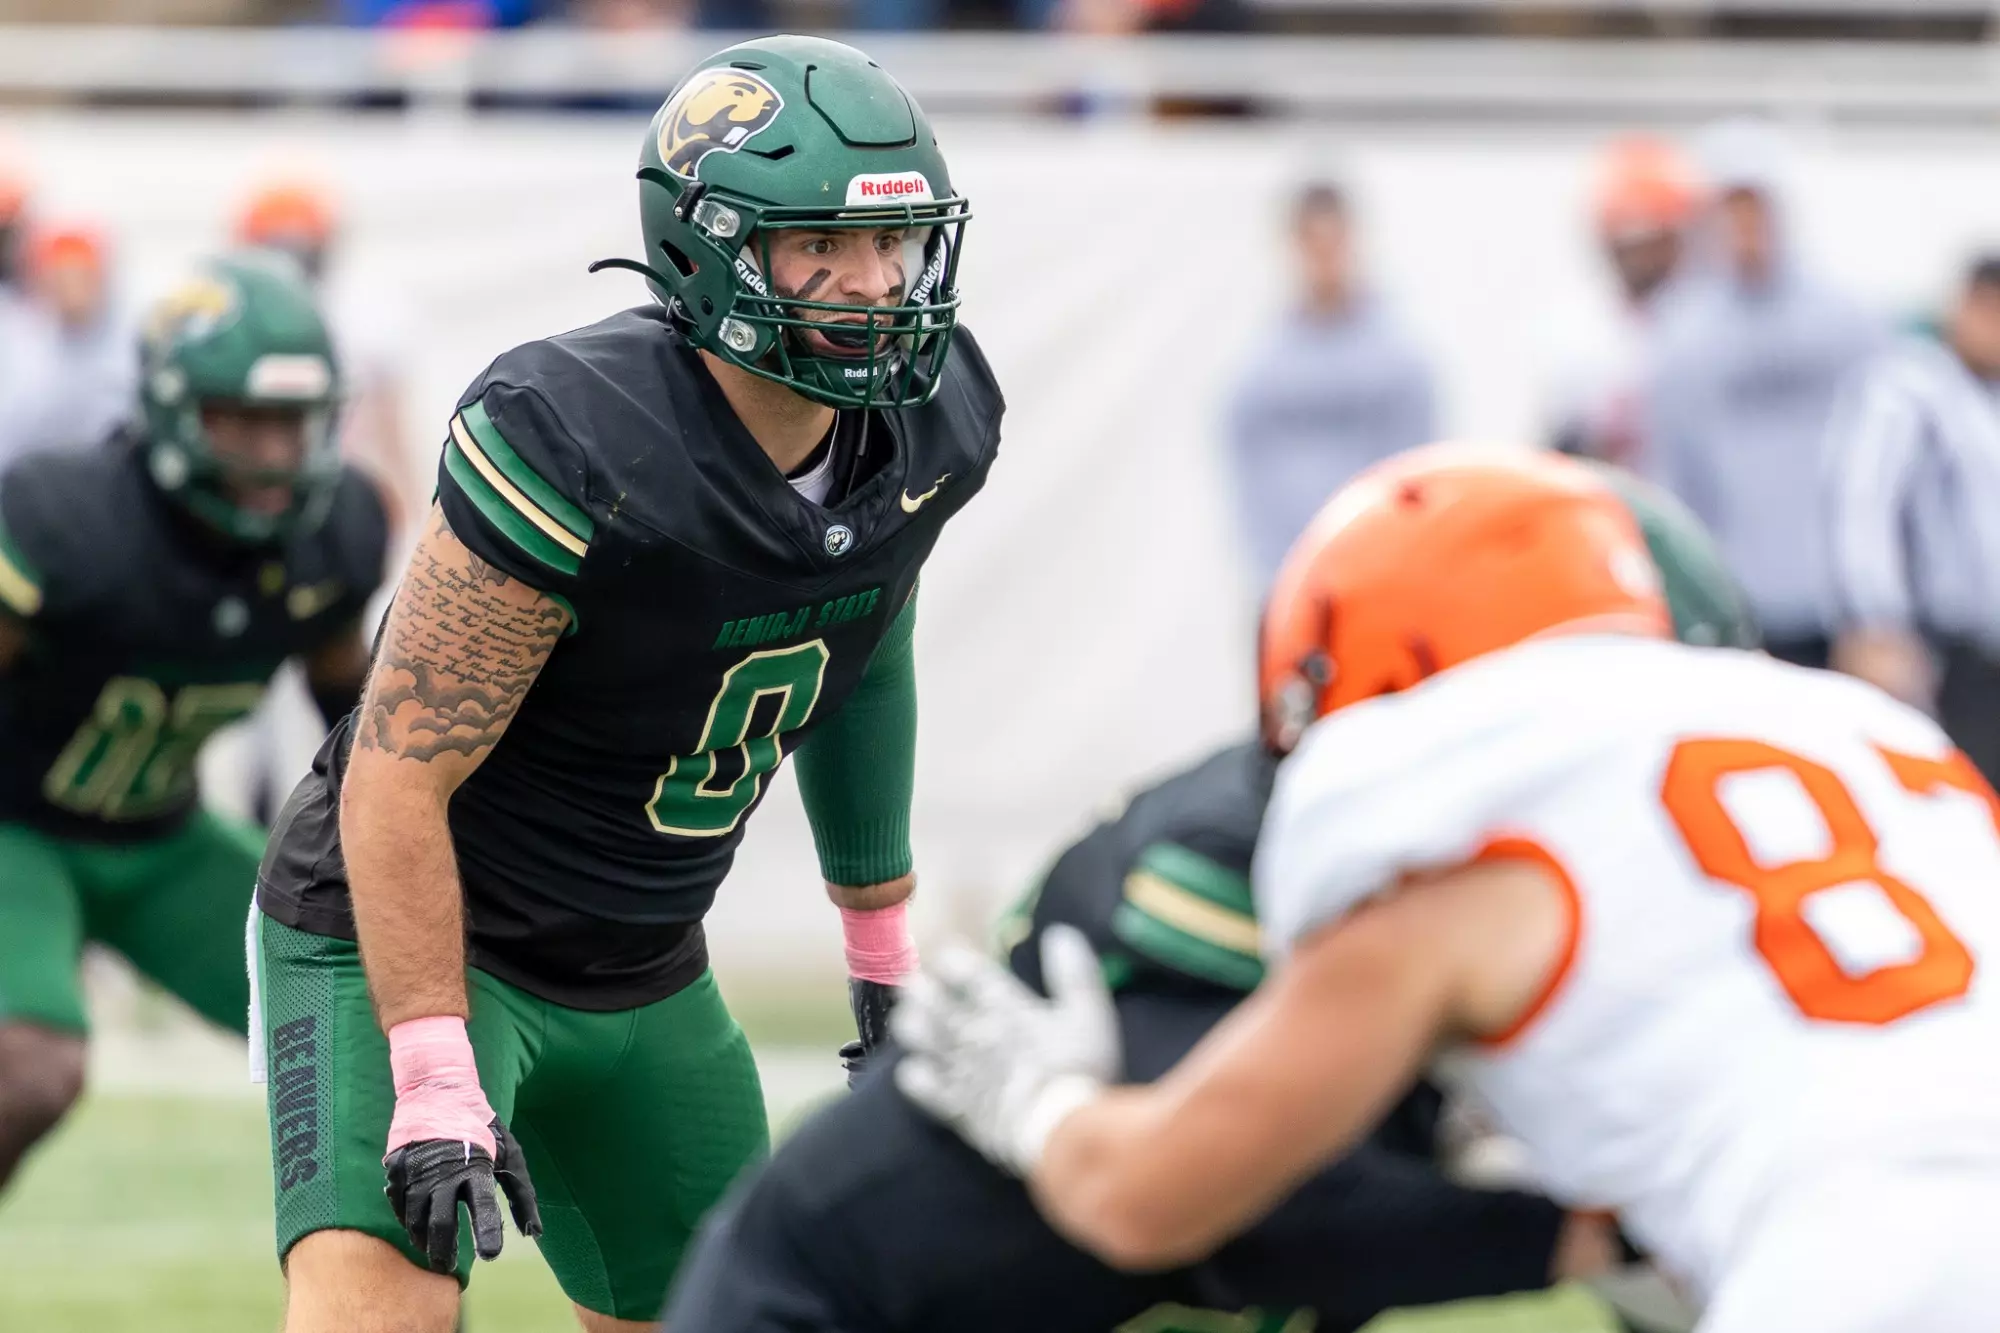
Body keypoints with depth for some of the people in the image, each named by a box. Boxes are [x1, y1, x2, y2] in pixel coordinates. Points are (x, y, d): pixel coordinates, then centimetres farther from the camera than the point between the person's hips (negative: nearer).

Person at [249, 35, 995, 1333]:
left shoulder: (926, 425, -7)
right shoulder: (574, 446, -29)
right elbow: (396, 781, -26)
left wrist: (884, 937, 23)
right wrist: (435, 1088, -29)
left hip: (643, 973, 8)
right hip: (414, 934, -8)